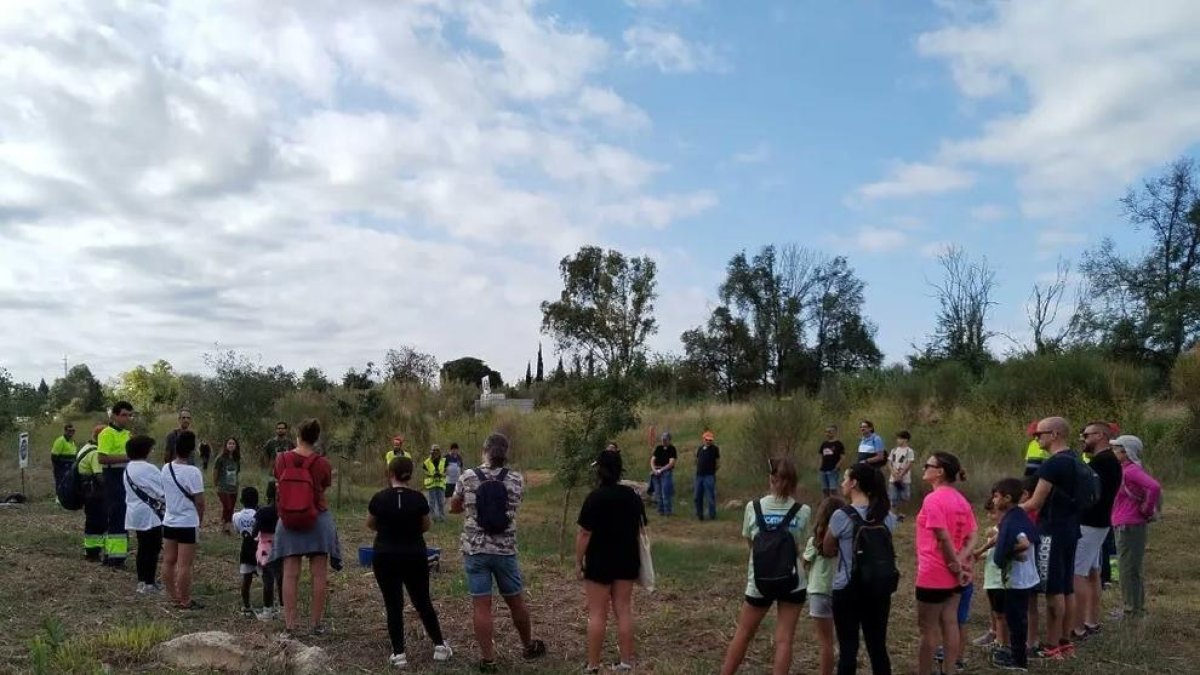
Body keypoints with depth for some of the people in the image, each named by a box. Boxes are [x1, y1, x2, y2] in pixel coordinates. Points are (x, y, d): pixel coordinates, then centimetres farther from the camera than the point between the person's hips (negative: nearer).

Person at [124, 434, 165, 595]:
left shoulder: (128, 469, 9)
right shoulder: (149, 469, -17)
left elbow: (133, 492, 14)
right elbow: (163, 490, -15)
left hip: (135, 513, 8)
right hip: (150, 514, -8)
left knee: (143, 548, 15)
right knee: (153, 548, 0)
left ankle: (142, 581, 20)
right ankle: (149, 583, 2)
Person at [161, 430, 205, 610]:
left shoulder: (166, 468, 1)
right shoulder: (193, 472, -19)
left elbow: (164, 493, 9)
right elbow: (199, 501, -15)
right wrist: (200, 520, 1)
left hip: (169, 522, 7)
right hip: (188, 524, -6)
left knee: (169, 561, 12)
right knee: (184, 565, -1)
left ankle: (174, 598, 22)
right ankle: (185, 601, 6)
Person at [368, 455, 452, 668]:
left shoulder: (379, 498, -8)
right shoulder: (418, 498, -9)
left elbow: (370, 525, 9)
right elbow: (426, 527, 4)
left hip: (385, 557, -1)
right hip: (414, 556, 1)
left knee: (393, 605, 7)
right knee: (423, 602, 14)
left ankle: (398, 653, 6)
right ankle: (439, 646, 19)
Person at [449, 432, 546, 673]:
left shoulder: (467, 478, -7)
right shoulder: (516, 480, -5)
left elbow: (453, 508, 7)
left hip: (475, 550, -1)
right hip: (505, 550, 1)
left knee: (481, 605, 4)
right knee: (516, 601, 17)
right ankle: (529, 646, 36)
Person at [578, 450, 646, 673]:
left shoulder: (595, 498, -15)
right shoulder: (633, 495, 2)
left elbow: (584, 534, -15)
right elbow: (640, 529, 9)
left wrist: (578, 562, -6)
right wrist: (636, 558, 20)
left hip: (599, 562, -5)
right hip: (627, 560, 5)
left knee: (597, 614, 1)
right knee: (624, 610, 10)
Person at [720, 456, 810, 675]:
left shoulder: (753, 507, -7)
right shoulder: (802, 511, -7)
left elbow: (750, 542, 5)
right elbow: (797, 545, 3)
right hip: (792, 582, 0)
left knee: (742, 634, 15)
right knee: (784, 639, 6)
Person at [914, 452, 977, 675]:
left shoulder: (933, 500, -19)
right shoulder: (961, 500, 7)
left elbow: (944, 538, -22)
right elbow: (971, 537, 4)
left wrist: (955, 566, -11)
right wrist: (960, 561, -7)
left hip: (933, 575, -8)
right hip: (953, 575, 8)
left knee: (928, 629, 3)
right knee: (949, 624, 14)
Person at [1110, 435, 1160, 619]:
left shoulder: (1131, 470, -17)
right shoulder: (1125, 469, 12)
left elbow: (1155, 487, -31)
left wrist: (1147, 510, -18)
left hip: (1130, 526, -10)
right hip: (1125, 526, 10)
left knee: (1129, 569, -3)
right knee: (1132, 569, 16)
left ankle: (1132, 610, 4)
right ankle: (1134, 608, 25)